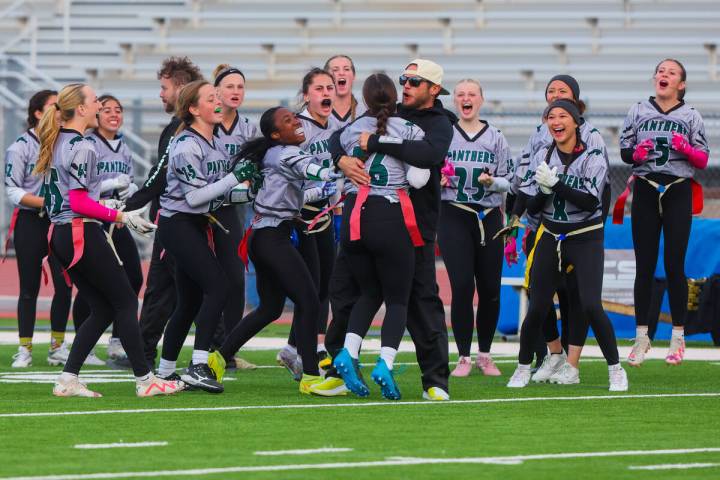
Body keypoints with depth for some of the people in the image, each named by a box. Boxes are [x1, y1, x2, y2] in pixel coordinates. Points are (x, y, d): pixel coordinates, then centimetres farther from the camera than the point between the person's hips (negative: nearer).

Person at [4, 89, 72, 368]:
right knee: (29, 288, -1)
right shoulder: (21, 146, -6)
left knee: (64, 286, -1)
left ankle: (58, 346, 11)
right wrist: (46, 203, -21)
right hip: (31, 222, -4)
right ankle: (24, 350, 6)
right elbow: (13, 190, -10)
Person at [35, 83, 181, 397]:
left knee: (102, 309, 11)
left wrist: (101, 205, 23)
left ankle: (67, 380, 4)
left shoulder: (56, 144, 15)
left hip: (60, 234, 9)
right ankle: (144, 379, 0)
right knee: (125, 302, -1)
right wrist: (121, 216, -14)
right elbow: (79, 203, -19)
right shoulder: (81, 147, -14)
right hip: (83, 233, -9)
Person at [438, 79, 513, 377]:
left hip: (488, 217, 2)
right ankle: (463, 357, -3)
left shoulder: (495, 138, 8)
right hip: (453, 216, -2)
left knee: (490, 288, 1)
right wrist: (438, 181, -9)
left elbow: (508, 182, 6)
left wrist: (491, 181, -14)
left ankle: (485, 354, 17)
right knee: (462, 286, -11)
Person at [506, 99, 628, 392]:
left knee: (590, 306, -17)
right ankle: (523, 369, 16)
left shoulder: (592, 157, -8)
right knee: (537, 308, 0)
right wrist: (544, 190, -18)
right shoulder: (542, 157, 4)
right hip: (551, 239, 4)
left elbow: (590, 201, -20)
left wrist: (555, 184, -26)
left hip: (586, 240, -4)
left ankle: (616, 370, -6)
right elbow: (531, 206, 3)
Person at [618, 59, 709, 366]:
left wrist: (686, 148, -17)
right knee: (644, 267, 1)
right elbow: (624, 150, 10)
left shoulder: (690, 116, 6)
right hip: (645, 192, 1)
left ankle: (678, 338, 4)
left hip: (678, 193, -1)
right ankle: (641, 337, 7)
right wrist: (636, 153, -12)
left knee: (675, 266, -3)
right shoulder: (639, 111, 10)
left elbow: (703, 160, 4)